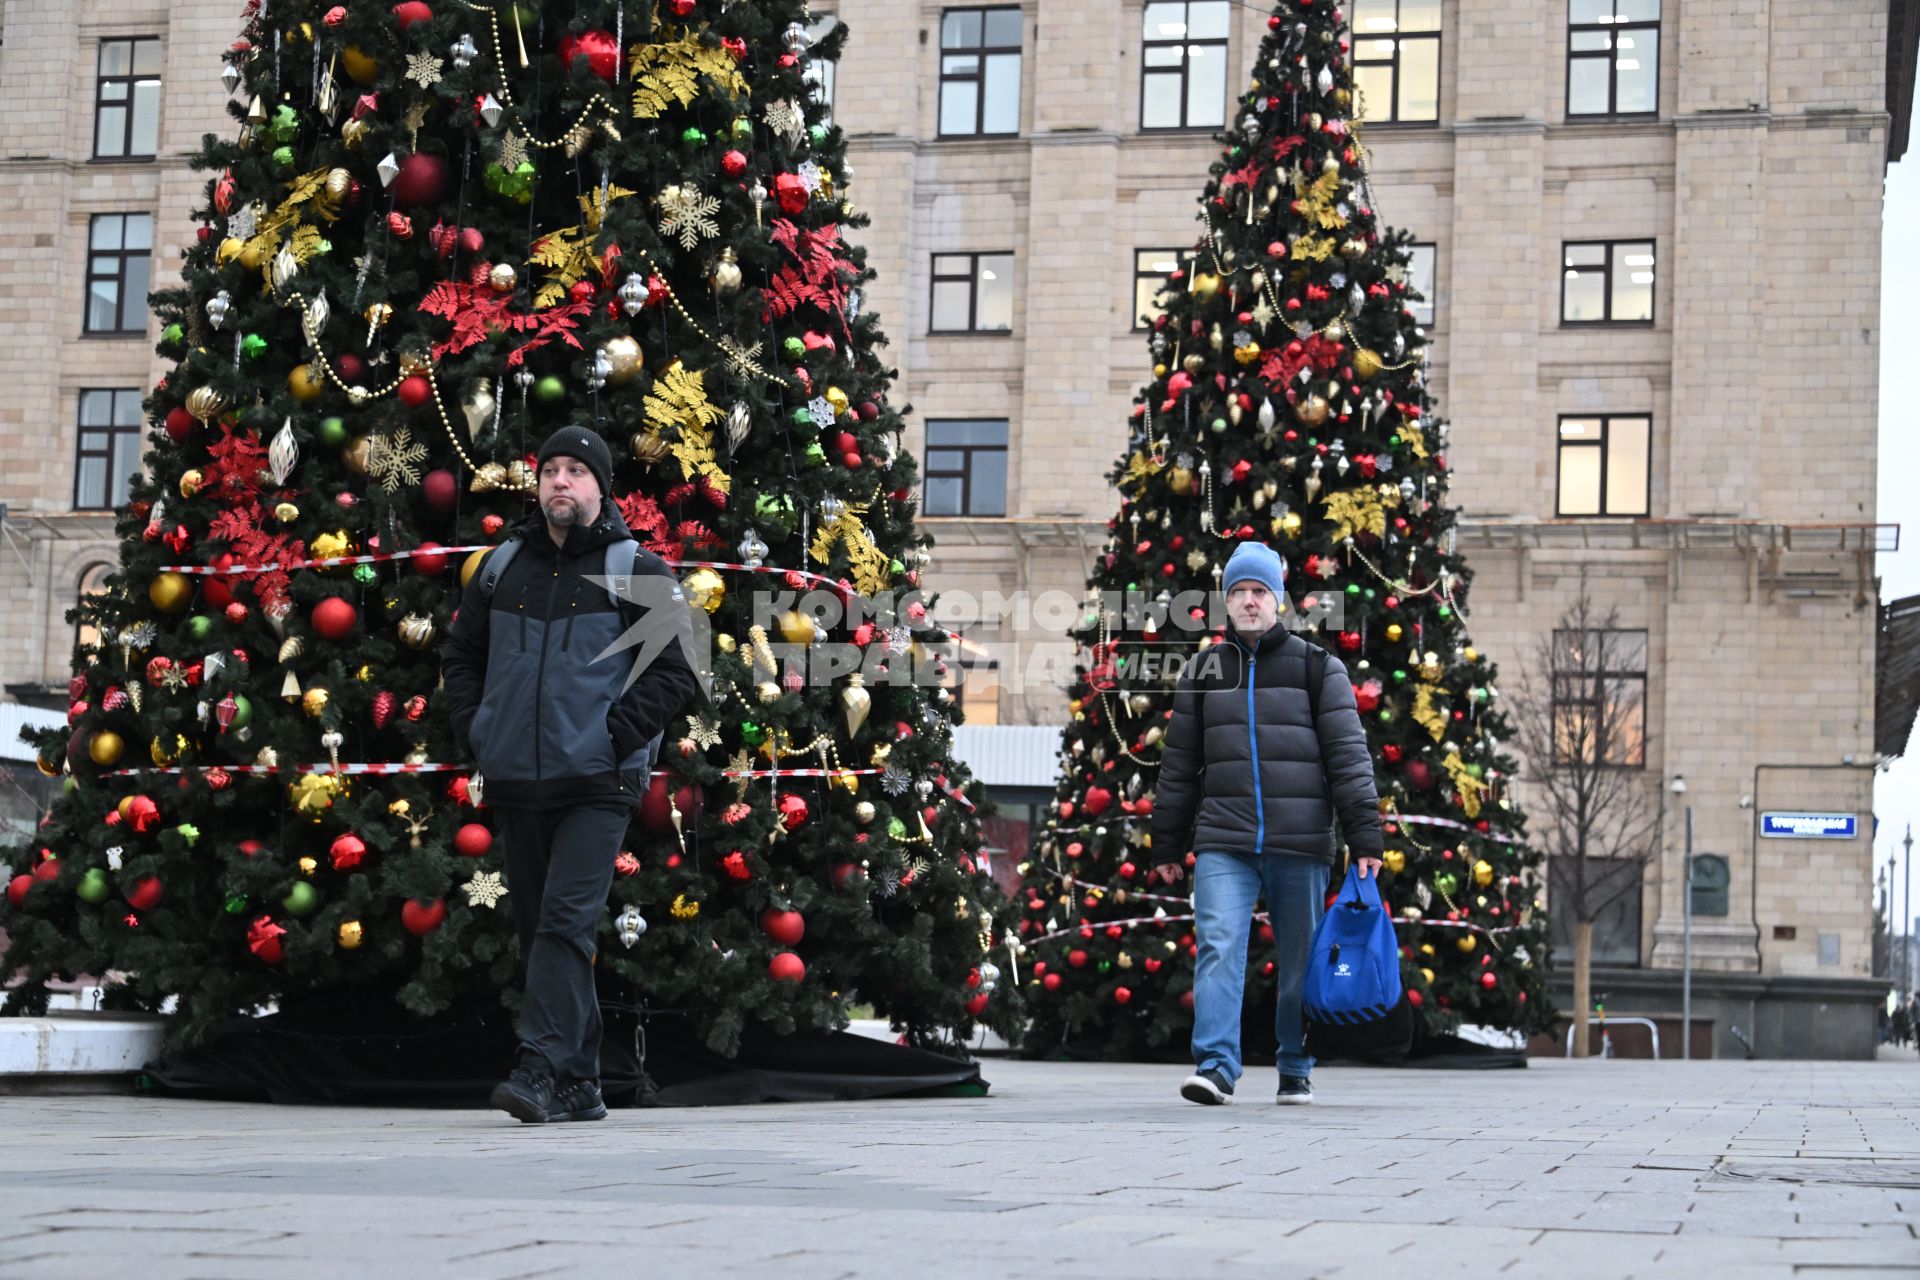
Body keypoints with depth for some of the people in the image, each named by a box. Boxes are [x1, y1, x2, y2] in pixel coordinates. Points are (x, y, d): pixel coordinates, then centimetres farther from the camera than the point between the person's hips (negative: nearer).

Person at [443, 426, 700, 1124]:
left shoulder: (638, 572, -1)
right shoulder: (502, 567, 12)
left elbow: (675, 672, -5)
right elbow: (460, 657, 22)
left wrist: (614, 738, -12)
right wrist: (477, 732, 8)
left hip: (596, 784, -5)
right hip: (515, 782, 6)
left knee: (566, 923, -16)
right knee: (536, 928, 8)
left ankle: (542, 1068, -20)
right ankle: (578, 1086, 16)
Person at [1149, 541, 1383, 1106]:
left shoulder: (1317, 668, 5)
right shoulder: (1202, 671, 12)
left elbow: (1348, 756, 0)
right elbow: (1179, 764, 16)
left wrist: (1365, 838, -8)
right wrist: (1167, 846, 15)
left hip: (1300, 845, -1)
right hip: (1223, 844, 1)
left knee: (1300, 964, 7)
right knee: (1218, 950, -15)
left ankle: (1296, 1071, 20)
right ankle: (1215, 1066, -18)